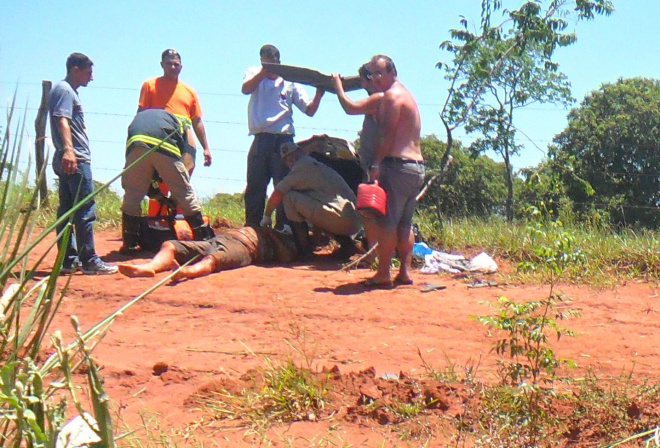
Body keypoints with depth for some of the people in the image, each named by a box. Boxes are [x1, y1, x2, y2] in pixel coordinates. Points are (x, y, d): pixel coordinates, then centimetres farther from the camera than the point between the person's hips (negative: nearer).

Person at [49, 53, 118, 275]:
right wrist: (68, 150, -36)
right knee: (85, 211, -9)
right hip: (75, 160, -11)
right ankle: (89, 261, -8)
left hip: (68, 161, 11)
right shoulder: (65, 90, -9)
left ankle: (68, 259, 12)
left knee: (67, 210, 9)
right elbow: (62, 121, -23)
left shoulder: (67, 90, 22)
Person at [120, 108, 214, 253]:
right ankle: (205, 240, 15)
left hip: (136, 144, 1)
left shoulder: (138, 116, 43)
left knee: (131, 196, 16)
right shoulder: (177, 121, 37)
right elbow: (183, 153, 27)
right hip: (166, 147, -1)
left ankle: (130, 243, 16)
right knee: (185, 194, 12)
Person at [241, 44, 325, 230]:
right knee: (254, 186, 3)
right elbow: (246, 89, -10)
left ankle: (283, 227, 1)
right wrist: (264, 72, -18)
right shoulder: (254, 74, 13)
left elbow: (310, 110, 8)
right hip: (261, 139, 1)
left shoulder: (290, 82, 12)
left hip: (283, 140, -1)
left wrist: (319, 93, -8)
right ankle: (251, 228, 9)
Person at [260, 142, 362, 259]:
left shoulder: (303, 165, 2)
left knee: (290, 197, -3)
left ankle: (304, 249, -2)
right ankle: (346, 243, 14)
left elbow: (278, 194, 3)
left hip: (340, 218, -9)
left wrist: (266, 216, 16)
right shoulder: (319, 165, 29)